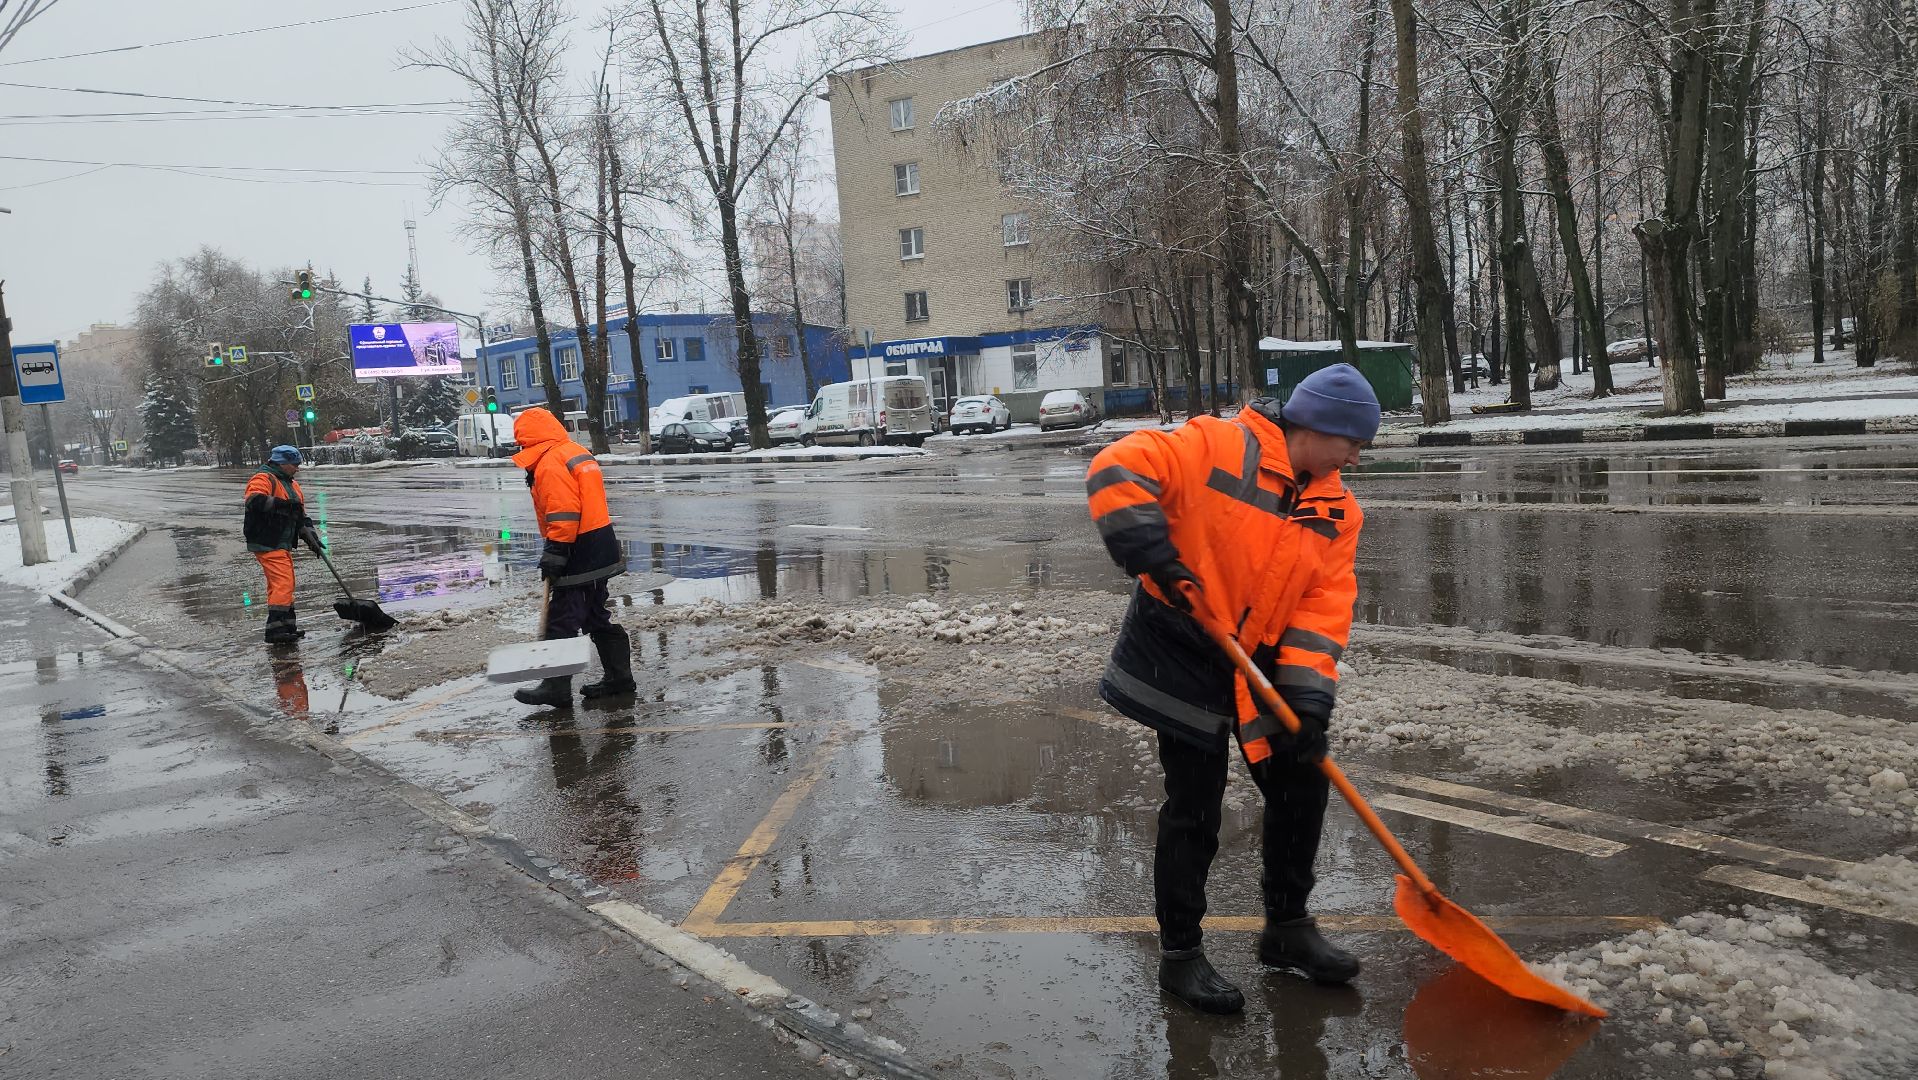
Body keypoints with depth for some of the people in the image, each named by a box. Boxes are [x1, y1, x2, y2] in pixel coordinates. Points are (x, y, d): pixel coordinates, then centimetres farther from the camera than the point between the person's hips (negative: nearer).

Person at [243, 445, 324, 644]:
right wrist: (283, 504, -30)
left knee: (280, 586, 15)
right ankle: (275, 630, -18)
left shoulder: (292, 484, 21)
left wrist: (310, 536, 11)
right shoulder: (263, 479, -9)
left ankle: (287, 627, 22)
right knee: (283, 583, -17)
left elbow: (301, 515, 23)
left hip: (282, 544, 10)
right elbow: (254, 500, -29)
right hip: (267, 543, -10)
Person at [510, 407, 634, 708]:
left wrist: (554, 554, -20)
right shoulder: (578, 452, 16)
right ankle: (618, 676, 22)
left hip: (580, 555, -10)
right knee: (597, 616, 17)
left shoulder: (551, 463, -15)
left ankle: (556, 688, 0)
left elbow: (563, 514, -23)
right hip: (600, 549, 10)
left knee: (562, 620, -4)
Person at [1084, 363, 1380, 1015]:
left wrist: (1308, 698, -14)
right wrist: (1154, 557, -30)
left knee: (1302, 785, 11)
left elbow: (1323, 609, -4)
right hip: (1182, 653, -6)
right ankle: (1179, 953, 16)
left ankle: (1287, 927, 32)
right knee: (1195, 809, -1)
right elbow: (1117, 472, -22)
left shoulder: (1337, 512, 2)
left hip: (1261, 664, 7)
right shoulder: (1215, 447, -16)